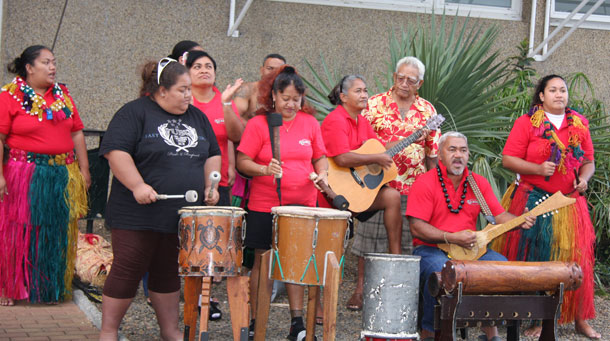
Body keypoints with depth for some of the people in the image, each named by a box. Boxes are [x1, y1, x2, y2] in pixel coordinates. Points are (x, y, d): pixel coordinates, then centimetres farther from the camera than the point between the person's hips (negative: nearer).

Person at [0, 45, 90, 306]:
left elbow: (77, 133, 13)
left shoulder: (62, 94, 11)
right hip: (23, 175, -5)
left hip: (62, 176, 5)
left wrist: (83, 169, 9)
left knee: (56, 234, 9)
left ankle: (50, 288, 20)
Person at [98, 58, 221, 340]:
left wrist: (210, 184, 4)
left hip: (183, 217, 6)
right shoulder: (135, 113, -6)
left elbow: (212, 155, 20)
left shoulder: (196, 117, 14)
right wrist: (138, 185, -23)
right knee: (127, 271, -2)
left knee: (169, 273, 15)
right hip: (139, 214, -6)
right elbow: (116, 151, -15)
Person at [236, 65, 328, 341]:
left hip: (302, 204, 3)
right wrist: (264, 170, -23)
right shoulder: (258, 124, -5)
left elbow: (320, 157, 16)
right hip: (265, 205, -2)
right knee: (264, 262, 5)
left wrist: (322, 173, -4)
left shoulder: (309, 122, 6)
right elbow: (242, 162, -6)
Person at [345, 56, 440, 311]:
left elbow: (433, 152, 10)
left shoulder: (427, 111, 8)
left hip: (412, 187, 2)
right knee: (370, 233, 3)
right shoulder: (375, 104, 1)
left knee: (407, 239, 4)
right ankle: (360, 288, 12)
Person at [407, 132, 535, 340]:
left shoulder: (479, 183, 11)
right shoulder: (425, 183, -7)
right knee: (442, 272, -37)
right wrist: (451, 238, -22)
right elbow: (417, 227, -14)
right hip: (431, 248, -5)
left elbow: (499, 215, 8)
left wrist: (520, 221, -14)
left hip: (470, 249, 5)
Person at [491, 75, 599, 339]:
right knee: (534, 260, 0)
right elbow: (508, 159, -6)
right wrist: (538, 169, -18)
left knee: (575, 259, 1)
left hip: (570, 202, 3)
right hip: (532, 202, -3)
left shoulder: (579, 124, 11)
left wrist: (584, 178, -4)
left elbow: (588, 161, 17)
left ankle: (580, 320, 11)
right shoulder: (526, 123, -2)